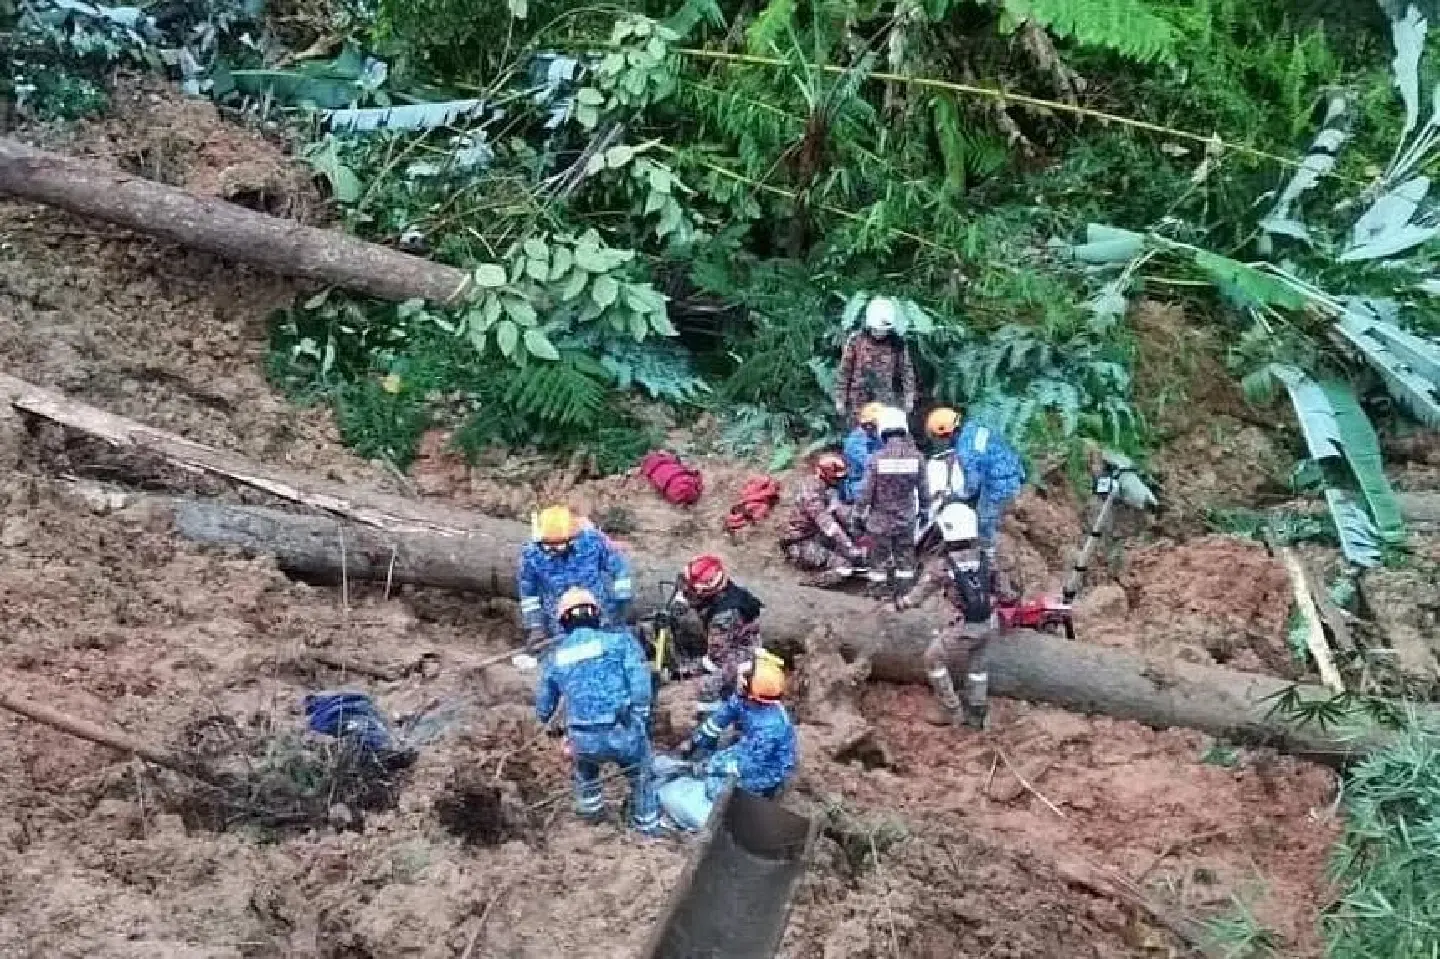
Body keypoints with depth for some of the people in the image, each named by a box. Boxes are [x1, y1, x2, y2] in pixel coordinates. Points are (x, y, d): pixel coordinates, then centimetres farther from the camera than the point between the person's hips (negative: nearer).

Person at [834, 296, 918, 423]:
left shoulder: (898, 344, 0)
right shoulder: (856, 341, -2)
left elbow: (907, 372, 6)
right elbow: (844, 372, 1)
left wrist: (908, 397, 2)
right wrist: (840, 399, 2)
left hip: (888, 405, 0)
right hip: (859, 405, 0)